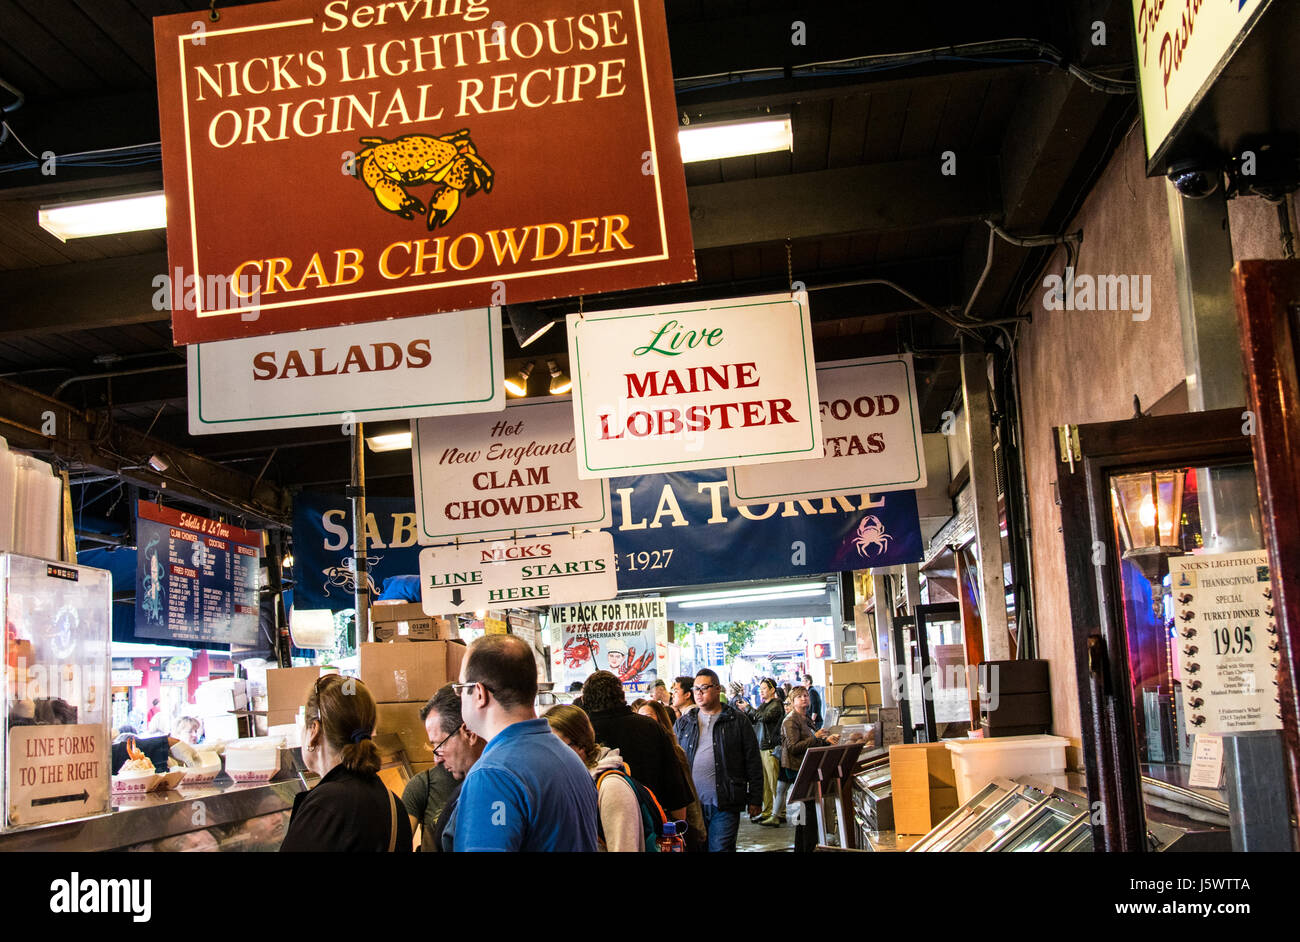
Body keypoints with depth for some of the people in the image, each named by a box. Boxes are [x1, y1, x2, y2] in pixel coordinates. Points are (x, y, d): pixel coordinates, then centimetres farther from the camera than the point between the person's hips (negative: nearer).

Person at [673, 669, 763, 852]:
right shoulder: (683, 724, 14)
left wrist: (755, 800, -1)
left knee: (721, 848, -5)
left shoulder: (737, 721, 4)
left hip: (724, 804, -3)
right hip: (691, 803, 3)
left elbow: (753, 763, 3)